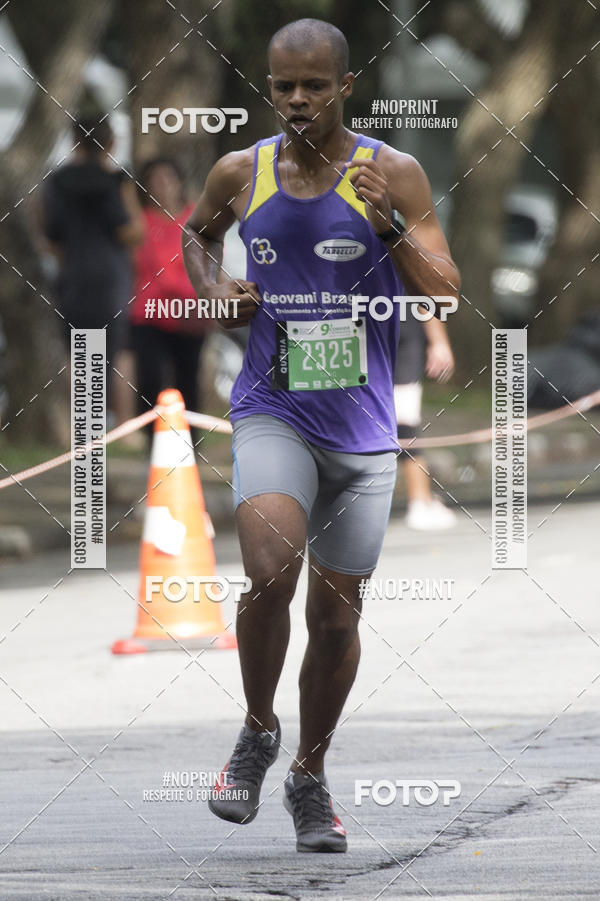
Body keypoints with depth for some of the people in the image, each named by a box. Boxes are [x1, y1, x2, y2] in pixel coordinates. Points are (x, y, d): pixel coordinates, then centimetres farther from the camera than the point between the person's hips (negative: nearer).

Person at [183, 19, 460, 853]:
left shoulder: (394, 176, -5)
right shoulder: (240, 174, 1)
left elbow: (448, 303, -9)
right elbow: (197, 234, 24)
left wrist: (388, 225, -23)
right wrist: (215, 290, 4)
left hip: (363, 430, 1)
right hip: (271, 414, -1)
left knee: (336, 610, 7)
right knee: (271, 570, -24)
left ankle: (311, 776, 27)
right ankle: (258, 730, 1)